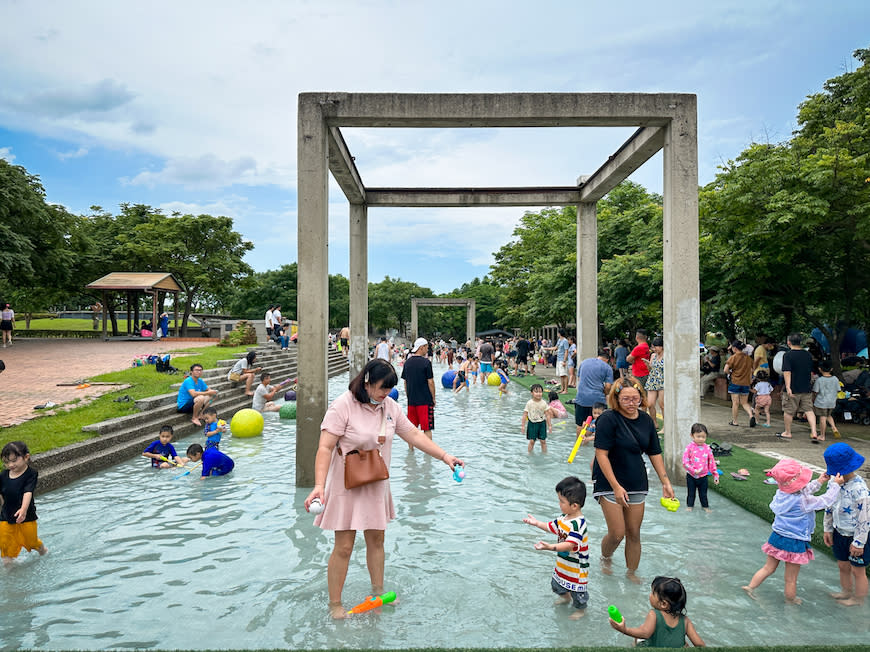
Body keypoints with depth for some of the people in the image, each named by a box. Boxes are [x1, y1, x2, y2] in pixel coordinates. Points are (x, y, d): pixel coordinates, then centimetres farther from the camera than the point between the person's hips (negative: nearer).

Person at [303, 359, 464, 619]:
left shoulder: (390, 406, 0)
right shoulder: (343, 406, -19)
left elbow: (414, 435, 5)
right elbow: (325, 448, -22)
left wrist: (445, 456, -2)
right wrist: (319, 485, -32)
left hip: (376, 485, 6)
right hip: (347, 485, -6)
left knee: (376, 540, 16)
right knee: (343, 547, 1)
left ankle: (378, 593, 35)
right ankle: (335, 604, 19)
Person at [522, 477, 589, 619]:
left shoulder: (578, 523, -33)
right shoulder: (563, 517, -5)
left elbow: (570, 545, -40)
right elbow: (552, 527, 13)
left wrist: (551, 547, -50)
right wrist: (537, 523, 5)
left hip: (576, 566, -9)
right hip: (563, 563, 9)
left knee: (577, 589, 11)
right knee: (556, 583, 26)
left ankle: (581, 609, 39)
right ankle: (566, 597, 54)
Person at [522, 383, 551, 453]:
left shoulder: (543, 403, -5)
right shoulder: (529, 403, -9)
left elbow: (547, 415, 1)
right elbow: (525, 415, -5)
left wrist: (550, 425, 2)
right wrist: (523, 425, -6)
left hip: (542, 423, 1)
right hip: (532, 423, -1)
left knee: (543, 441, 4)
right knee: (532, 441, 1)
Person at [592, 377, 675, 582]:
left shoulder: (646, 420, 3)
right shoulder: (608, 419, -16)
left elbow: (655, 453, 12)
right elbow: (601, 454, -18)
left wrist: (665, 482, 7)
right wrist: (616, 486, -21)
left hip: (637, 484, 5)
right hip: (610, 484, -5)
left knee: (634, 533, 9)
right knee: (617, 533, -4)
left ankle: (631, 572, 30)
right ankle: (605, 558, 28)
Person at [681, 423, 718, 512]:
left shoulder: (707, 448, -4)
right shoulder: (689, 448, -13)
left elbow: (712, 462, 4)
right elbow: (685, 462, -14)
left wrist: (715, 475, 3)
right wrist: (693, 470, -22)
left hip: (703, 476, 2)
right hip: (691, 476, -2)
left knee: (703, 494, 14)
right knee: (691, 493, 13)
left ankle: (705, 506, 30)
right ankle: (689, 506, 28)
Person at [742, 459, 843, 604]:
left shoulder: (781, 493, -6)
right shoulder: (803, 502, -27)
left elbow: (802, 492, 14)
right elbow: (826, 501, -15)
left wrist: (818, 482, 17)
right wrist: (835, 484, -2)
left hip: (777, 537, 6)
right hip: (794, 543, -6)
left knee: (768, 568, 22)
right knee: (791, 579, 16)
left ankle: (750, 586, 23)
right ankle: (791, 600, 35)